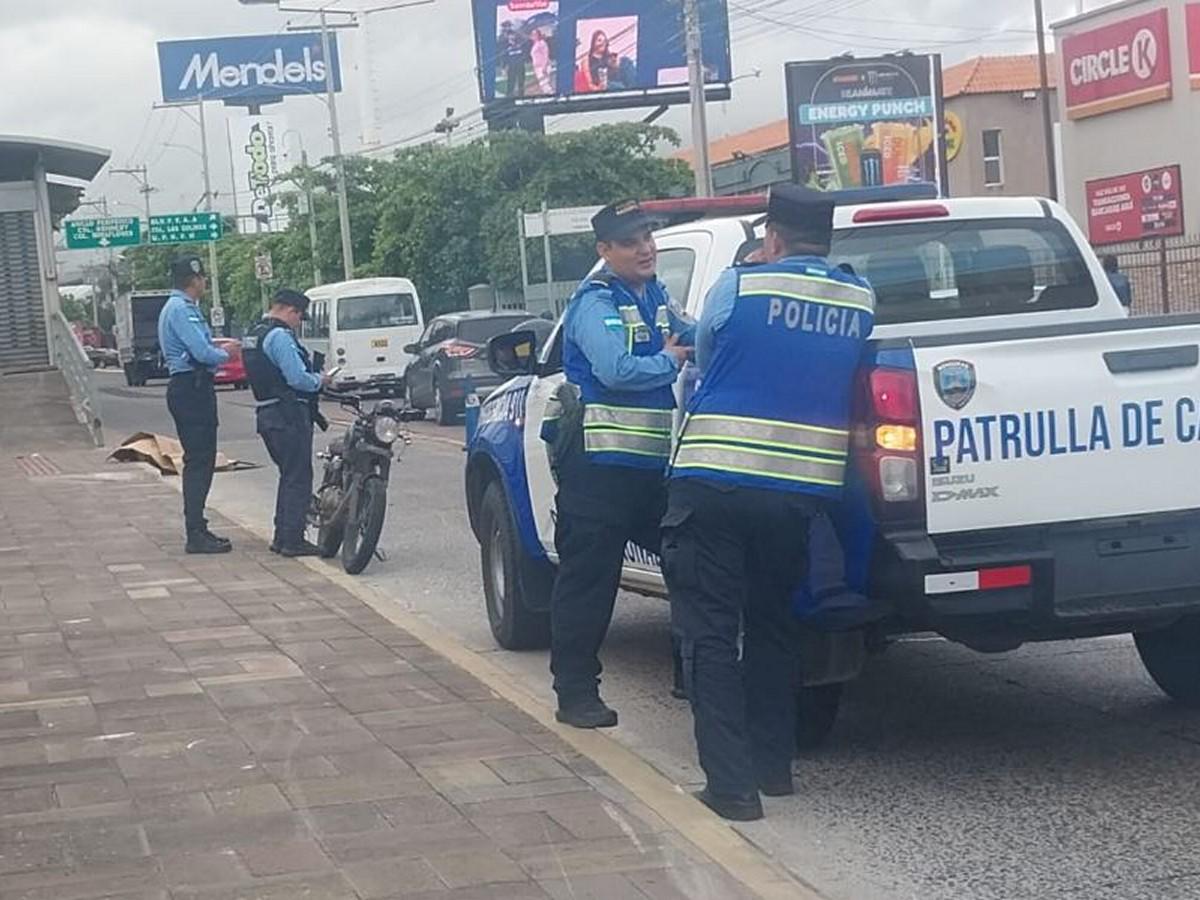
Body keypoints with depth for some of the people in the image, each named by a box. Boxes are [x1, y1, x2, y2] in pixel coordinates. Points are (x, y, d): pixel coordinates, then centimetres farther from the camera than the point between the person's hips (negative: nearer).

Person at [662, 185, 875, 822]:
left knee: (710, 634, 1)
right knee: (772, 626, 21)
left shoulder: (740, 286, -4)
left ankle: (731, 783, -6)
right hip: (804, 488, 4)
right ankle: (773, 767, 26)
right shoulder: (860, 299, 5)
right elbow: (847, 379, 14)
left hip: (713, 482, -4)